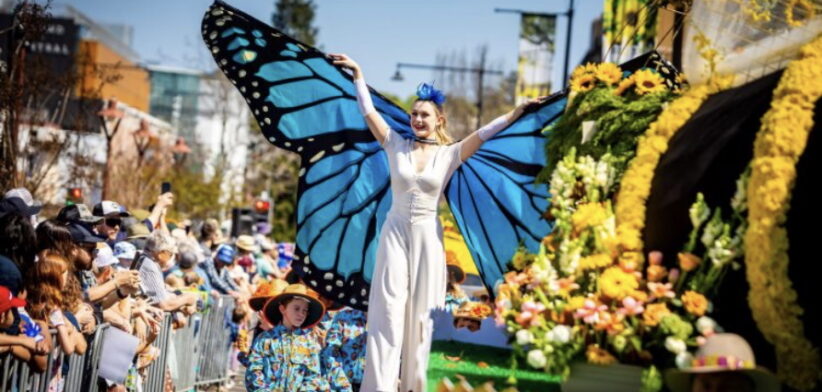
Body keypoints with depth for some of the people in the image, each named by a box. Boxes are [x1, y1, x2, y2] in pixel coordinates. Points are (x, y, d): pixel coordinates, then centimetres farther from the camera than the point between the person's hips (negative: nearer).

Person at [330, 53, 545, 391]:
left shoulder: (449, 154, 1)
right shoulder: (396, 145, 3)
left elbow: (484, 132, -6)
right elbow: (368, 110, 4)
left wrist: (519, 110, -15)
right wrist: (357, 73, 6)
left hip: (427, 236, 0)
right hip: (395, 232, 0)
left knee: (420, 311, 3)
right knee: (389, 307, -6)